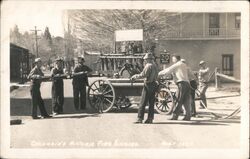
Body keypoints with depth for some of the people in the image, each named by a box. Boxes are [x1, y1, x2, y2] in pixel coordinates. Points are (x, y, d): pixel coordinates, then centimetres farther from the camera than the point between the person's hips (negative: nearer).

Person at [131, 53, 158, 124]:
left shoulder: (148, 65, -13)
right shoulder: (155, 66, 14)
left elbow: (143, 75, -19)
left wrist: (135, 76, -5)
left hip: (148, 85, -9)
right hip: (154, 84, 9)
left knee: (143, 103, -5)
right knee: (151, 103, 10)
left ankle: (140, 118, -5)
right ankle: (150, 118, 11)